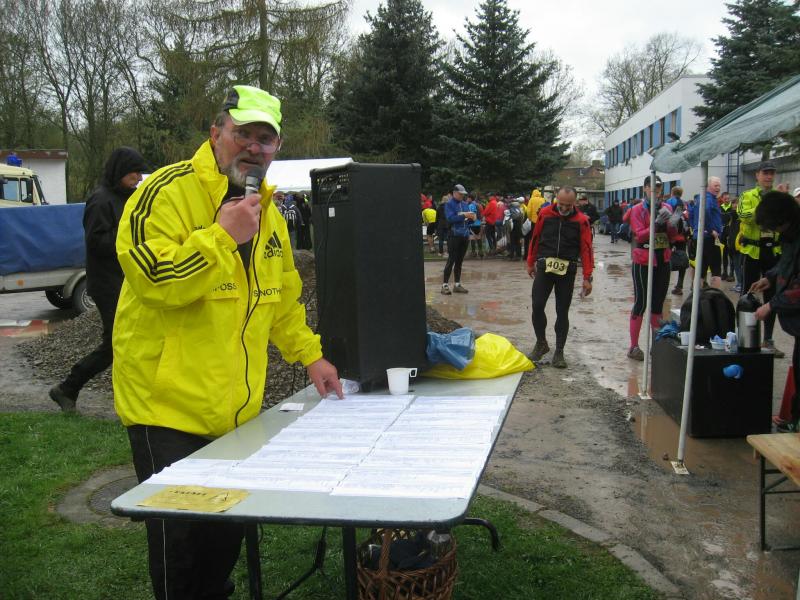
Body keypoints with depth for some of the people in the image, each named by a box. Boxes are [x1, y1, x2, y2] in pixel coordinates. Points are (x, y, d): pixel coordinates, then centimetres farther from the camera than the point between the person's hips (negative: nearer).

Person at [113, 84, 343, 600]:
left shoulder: (268, 211, 12)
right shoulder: (168, 191, -13)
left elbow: (284, 298, 20)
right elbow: (149, 277, -25)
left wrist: (310, 354, 16)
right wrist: (224, 235, -24)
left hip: (240, 411, 7)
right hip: (171, 407, -7)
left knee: (230, 533, 19)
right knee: (179, 536, 5)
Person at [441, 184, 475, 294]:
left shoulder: (464, 204, 16)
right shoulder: (449, 204, -3)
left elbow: (468, 220, 18)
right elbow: (450, 218, -17)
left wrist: (472, 218, -4)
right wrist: (464, 216, -21)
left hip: (465, 235, 6)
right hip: (454, 236, -6)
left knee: (459, 261, 10)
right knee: (451, 260, -9)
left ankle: (457, 284, 16)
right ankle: (445, 285, -7)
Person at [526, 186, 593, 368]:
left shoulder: (581, 220, -4)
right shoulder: (545, 214, 0)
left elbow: (586, 249, -4)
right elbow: (535, 238, 10)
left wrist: (587, 278, -7)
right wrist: (531, 263, 15)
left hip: (567, 271, -1)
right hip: (544, 267, 1)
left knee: (562, 312, 5)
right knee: (537, 307, -6)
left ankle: (559, 352, 15)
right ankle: (541, 343, 16)